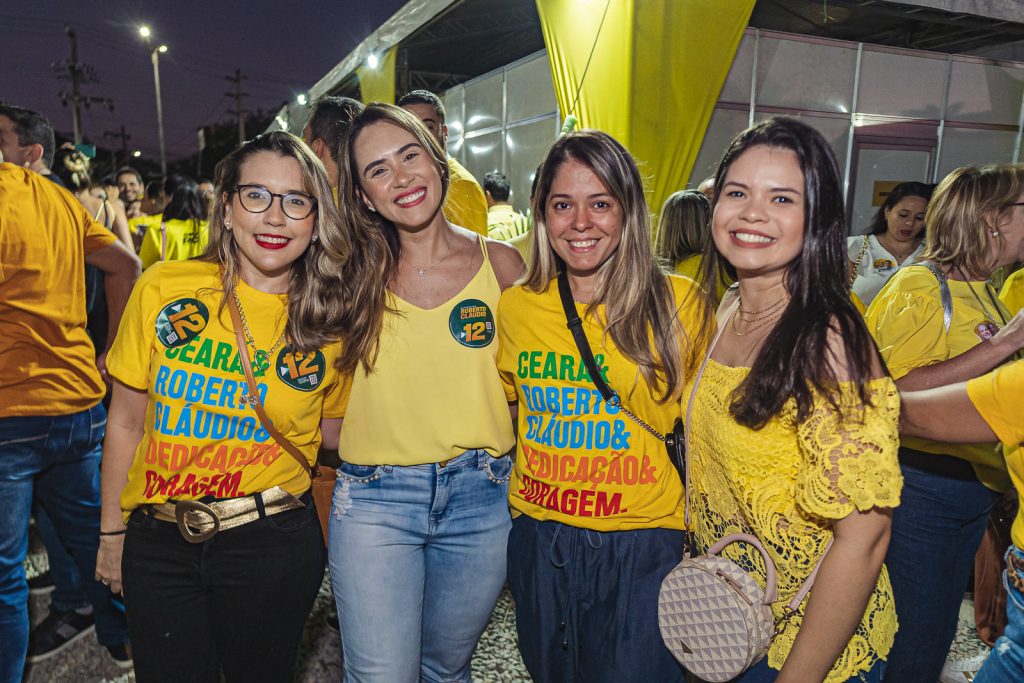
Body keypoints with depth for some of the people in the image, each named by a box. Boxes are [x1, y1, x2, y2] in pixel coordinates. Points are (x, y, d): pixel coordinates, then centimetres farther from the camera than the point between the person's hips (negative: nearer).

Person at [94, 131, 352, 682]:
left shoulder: (329, 321, -6)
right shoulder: (163, 289, -7)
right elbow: (126, 421, 3)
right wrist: (112, 532, 8)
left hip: (272, 543, 0)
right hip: (156, 542, 1)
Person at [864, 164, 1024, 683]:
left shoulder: (981, 293, 14)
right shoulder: (919, 286, -13)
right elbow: (899, 392, -25)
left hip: (975, 492, 9)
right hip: (921, 489, -9)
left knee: (936, 639, 20)